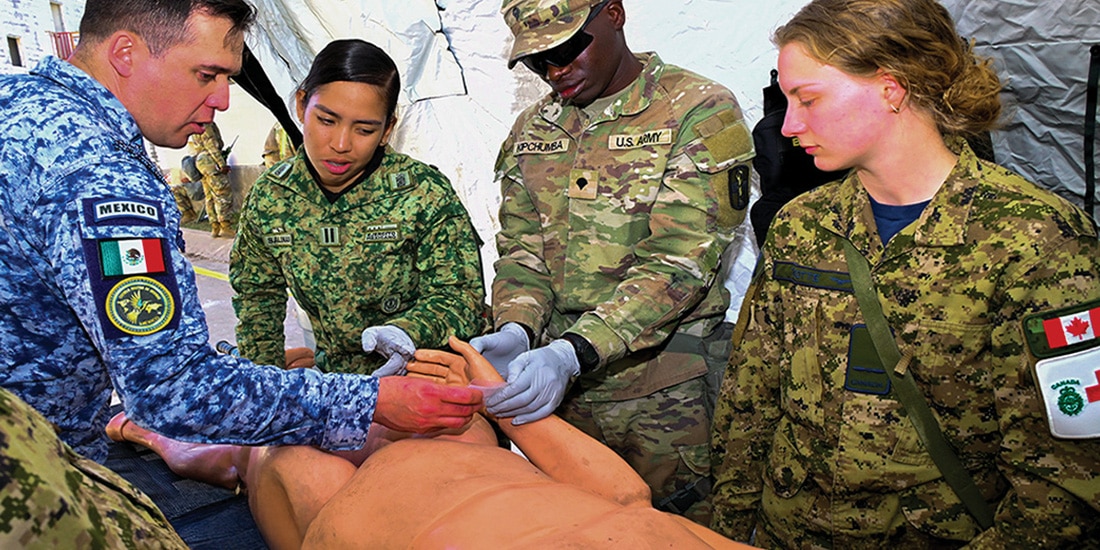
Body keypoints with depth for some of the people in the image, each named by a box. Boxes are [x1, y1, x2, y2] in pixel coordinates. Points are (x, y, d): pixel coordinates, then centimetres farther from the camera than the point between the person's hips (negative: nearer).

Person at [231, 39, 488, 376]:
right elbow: (257, 296, 13)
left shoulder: (426, 194, -14)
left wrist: (407, 332, -29)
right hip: (336, 386, 2)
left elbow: (460, 296, -9)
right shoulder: (268, 198, -2)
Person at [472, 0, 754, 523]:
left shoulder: (701, 112, -8)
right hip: (556, 386, 5)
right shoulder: (531, 129, 11)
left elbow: (678, 263, -17)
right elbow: (520, 249, 10)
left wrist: (572, 352, -27)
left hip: (664, 395, -5)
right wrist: (516, 331, -12)